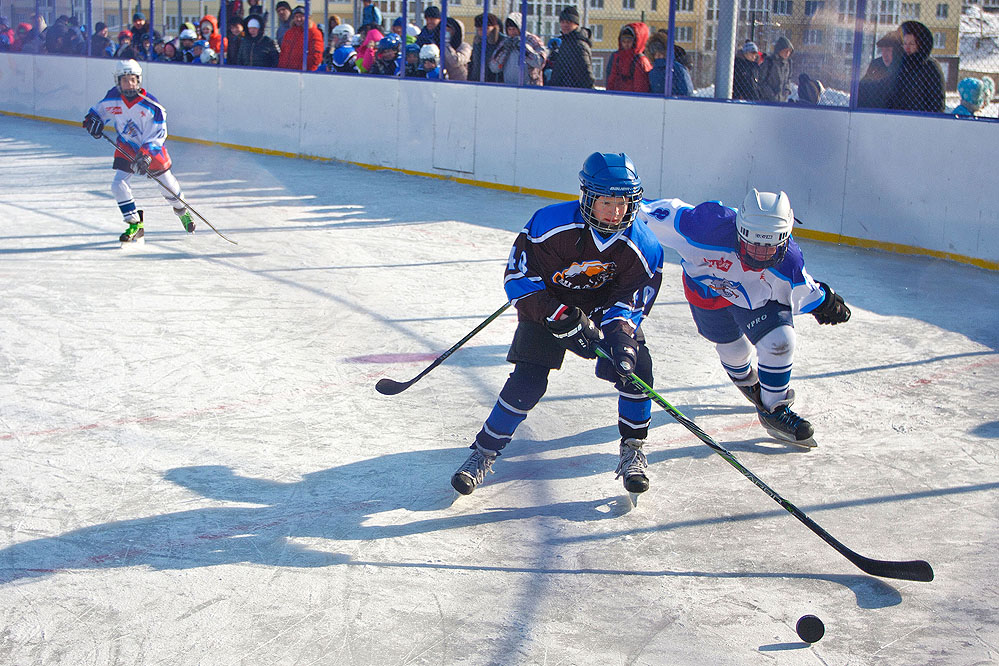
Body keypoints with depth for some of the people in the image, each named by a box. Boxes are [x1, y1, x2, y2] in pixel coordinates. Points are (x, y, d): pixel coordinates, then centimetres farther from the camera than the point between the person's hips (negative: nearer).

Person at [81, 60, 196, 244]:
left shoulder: (151, 106, -25)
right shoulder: (113, 98, -14)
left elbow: (158, 134, -24)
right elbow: (100, 109, 8)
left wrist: (146, 155, -35)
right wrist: (93, 119, -14)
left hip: (151, 148, -3)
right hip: (126, 147, 3)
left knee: (167, 184, 9)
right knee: (118, 185, -12)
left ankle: (182, 211, 40)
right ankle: (135, 226, -3)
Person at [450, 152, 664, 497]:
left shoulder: (643, 246, -21)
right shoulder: (550, 224, -29)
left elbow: (630, 300, -14)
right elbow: (519, 276, -24)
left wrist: (621, 336, -35)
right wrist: (563, 318, -33)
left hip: (605, 304, 2)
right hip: (547, 302, -2)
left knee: (635, 366, -17)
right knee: (529, 379, -14)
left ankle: (632, 449, 4)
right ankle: (485, 450, 4)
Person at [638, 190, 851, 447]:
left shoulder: (787, 261, -36)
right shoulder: (711, 228, -46)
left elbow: (800, 292, -11)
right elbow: (668, 212, -29)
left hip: (758, 295, 1)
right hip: (709, 289, -1)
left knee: (780, 341, -15)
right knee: (733, 348, 15)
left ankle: (774, 409, 11)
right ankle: (744, 377, 55)